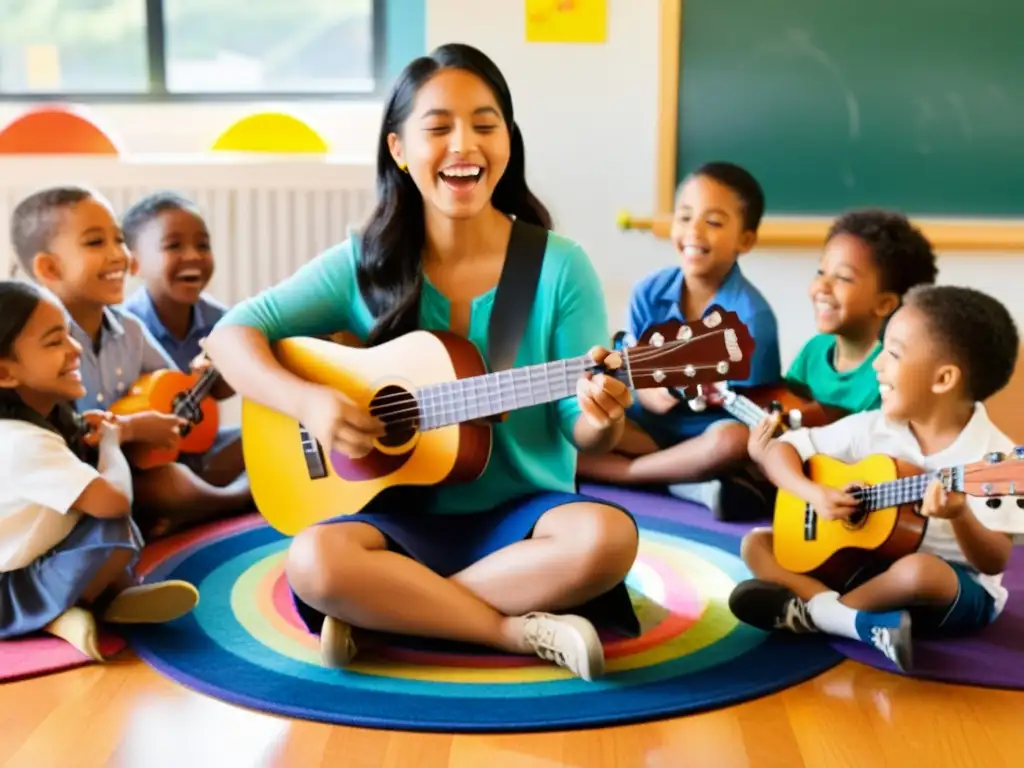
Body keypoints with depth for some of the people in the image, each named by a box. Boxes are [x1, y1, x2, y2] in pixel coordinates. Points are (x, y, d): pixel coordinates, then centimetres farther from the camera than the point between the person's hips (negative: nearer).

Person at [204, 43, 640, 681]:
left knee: (606, 537, -32)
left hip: (522, 512, 1)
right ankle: (527, 631, -18)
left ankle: (380, 609, -17)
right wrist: (306, 401, -19)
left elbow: (580, 432, -3)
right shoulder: (365, 265, -1)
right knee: (315, 561, -32)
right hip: (402, 515, 0)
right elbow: (232, 335, 0)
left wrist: (600, 420, -27)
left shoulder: (561, 267, -4)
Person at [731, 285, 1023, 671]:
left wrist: (960, 517, -36)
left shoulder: (992, 454, -15)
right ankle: (864, 621, -25)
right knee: (756, 543, -5)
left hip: (956, 587, -5)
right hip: (865, 563, 6)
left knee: (919, 570, -40)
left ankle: (811, 611, -15)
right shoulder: (870, 429, -2)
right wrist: (814, 493, -16)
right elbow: (779, 450, 3)